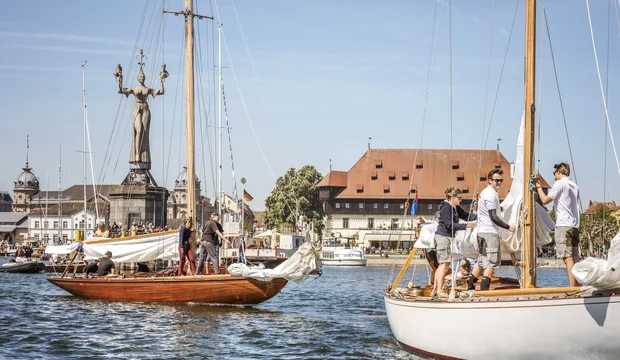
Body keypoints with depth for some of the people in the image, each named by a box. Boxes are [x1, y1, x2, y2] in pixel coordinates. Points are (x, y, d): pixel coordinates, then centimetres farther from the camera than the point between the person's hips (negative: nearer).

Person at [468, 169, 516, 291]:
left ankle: (470, 287, 22)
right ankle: (484, 290, -12)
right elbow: (493, 217, -19)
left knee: (482, 261, 17)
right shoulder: (490, 195, -15)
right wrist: (508, 227, -12)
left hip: (482, 232, 10)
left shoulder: (486, 192, 18)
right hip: (490, 233, -10)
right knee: (491, 263, -9)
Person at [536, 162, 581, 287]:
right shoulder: (574, 185, 19)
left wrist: (539, 187, 6)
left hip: (563, 225, -8)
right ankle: (578, 286, 6)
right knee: (575, 258, 8)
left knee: (568, 258, -13)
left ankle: (572, 288, -20)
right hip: (575, 225, 8)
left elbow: (545, 200, -9)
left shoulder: (559, 184, -5)